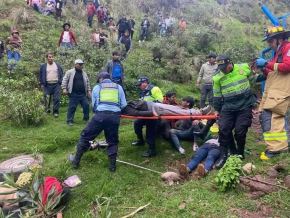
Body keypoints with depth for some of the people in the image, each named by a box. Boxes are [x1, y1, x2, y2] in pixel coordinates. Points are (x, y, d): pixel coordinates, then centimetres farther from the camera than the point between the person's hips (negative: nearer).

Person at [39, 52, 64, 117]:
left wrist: (61, 82, 2)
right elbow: (40, 76, 11)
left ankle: (55, 112, 3)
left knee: (57, 99, -4)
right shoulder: (43, 66, 8)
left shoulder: (58, 66, 10)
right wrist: (42, 84, 3)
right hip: (47, 85, 0)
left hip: (56, 85, 0)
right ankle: (47, 109, 21)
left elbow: (61, 75, 11)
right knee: (47, 99, 4)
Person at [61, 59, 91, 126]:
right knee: (72, 107, -2)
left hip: (83, 94, 5)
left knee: (86, 105, 4)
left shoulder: (84, 73, 15)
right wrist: (64, 88, -11)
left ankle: (86, 118, 21)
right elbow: (65, 80, -2)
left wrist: (89, 91, 17)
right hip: (74, 94, -5)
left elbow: (87, 83, 22)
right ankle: (69, 120, 10)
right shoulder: (70, 72, 0)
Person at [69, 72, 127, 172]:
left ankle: (76, 161, 24)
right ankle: (112, 165, 19)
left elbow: (94, 105, 19)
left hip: (100, 115, -1)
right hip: (115, 116, 1)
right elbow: (124, 105, 11)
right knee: (112, 141, 18)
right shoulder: (119, 87, 18)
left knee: (85, 136, 15)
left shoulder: (97, 87, 17)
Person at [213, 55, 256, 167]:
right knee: (224, 130, -7)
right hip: (228, 107, 2)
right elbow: (217, 97, 7)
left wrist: (254, 99, 22)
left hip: (245, 106, -1)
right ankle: (226, 154, 12)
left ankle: (240, 154, 18)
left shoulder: (244, 68, -4)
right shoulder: (217, 78, -3)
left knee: (240, 131, -5)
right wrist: (218, 111, 12)